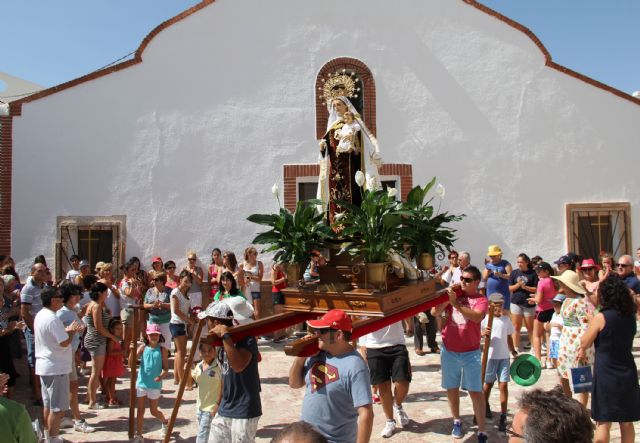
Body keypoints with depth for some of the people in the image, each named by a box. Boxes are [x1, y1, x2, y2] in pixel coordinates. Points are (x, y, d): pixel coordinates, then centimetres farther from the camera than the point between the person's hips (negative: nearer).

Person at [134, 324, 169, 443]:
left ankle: (164, 422, 39)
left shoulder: (162, 350, -7)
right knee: (140, 410, 8)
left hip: (155, 385, -1)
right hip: (141, 383, 2)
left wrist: (161, 376, -25)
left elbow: (166, 368, -5)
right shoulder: (143, 347, -4)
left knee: (154, 411, 10)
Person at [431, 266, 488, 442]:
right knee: (452, 388, 14)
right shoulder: (454, 293, 1)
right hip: (449, 351, 3)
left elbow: (477, 317, -28)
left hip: (471, 353, -3)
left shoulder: (481, 299, -7)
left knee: (476, 391, 1)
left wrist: (455, 303, -35)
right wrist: (445, 299, -19)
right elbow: (434, 312, -5)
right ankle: (457, 421, 33)